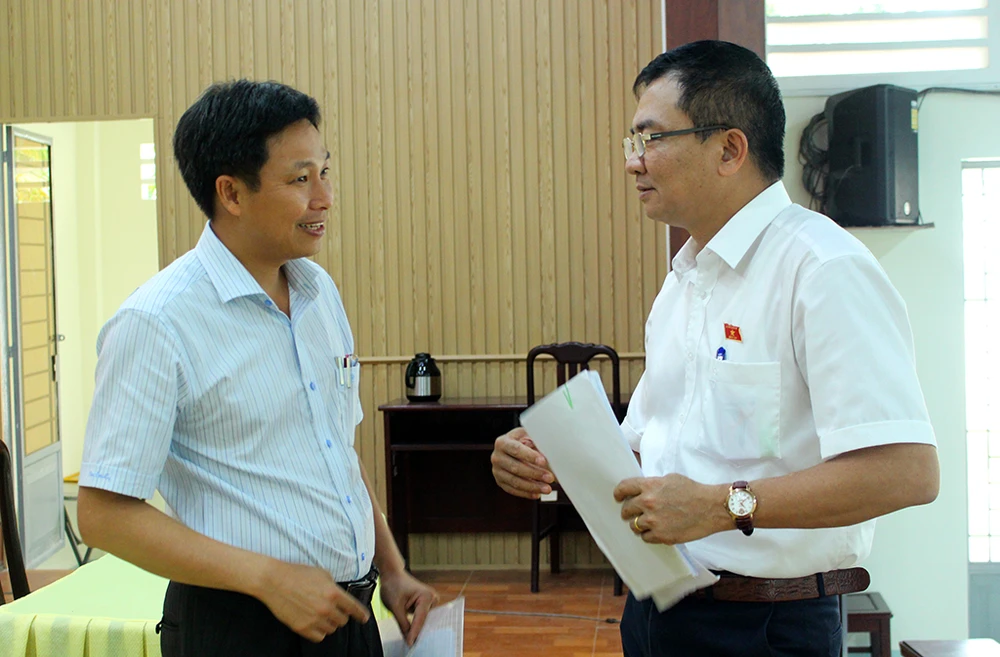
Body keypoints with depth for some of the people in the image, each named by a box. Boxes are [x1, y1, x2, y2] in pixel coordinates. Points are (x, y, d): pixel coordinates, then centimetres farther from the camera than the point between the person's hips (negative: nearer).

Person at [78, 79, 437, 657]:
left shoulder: (321, 292, 7)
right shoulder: (156, 323, -16)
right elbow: (104, 514, -17)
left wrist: (392, 569, 11)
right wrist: (271, 578, -21)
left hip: (350, 610, 7)